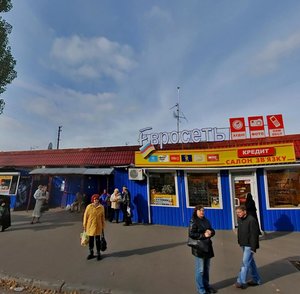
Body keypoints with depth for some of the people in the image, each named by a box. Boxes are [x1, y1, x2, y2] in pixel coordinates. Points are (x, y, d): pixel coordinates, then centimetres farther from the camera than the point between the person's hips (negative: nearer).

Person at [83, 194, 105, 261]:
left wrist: (103, 226, 5)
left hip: (98, 227, 0)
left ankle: (98, 254, 25)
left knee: (97, 240, 9)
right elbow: (85, 216, -2)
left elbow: (103, 217, 2)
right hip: (90, 226, 0)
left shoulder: (101, 207, -6)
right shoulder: (89, 207, -9)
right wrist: (84, 225, 1)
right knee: (90, 240, 14)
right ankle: (91, 253, 33)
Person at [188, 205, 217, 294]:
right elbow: (191, 234, -17)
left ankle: (206, 286, 35)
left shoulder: (206, 221, 9)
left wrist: (210, 232, -10)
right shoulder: (193, 221, -12)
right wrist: (203, 235, -20)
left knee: (206, 268, 19)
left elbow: (213, 231, 13)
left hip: (207, 247, 7)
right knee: (200, 270, 1)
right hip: (199, 248, -7)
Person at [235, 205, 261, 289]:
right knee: (250, 262, 19)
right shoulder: (239, 219, 5)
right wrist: (240, 242, 16)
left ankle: (241, 282, 3)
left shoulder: (251, 220, -20)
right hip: (243, 244, 8)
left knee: (245, 262, -5)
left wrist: (253, 247, -19)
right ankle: (256, 280, 33)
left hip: (249, 245, -8)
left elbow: (254, 235, -19)